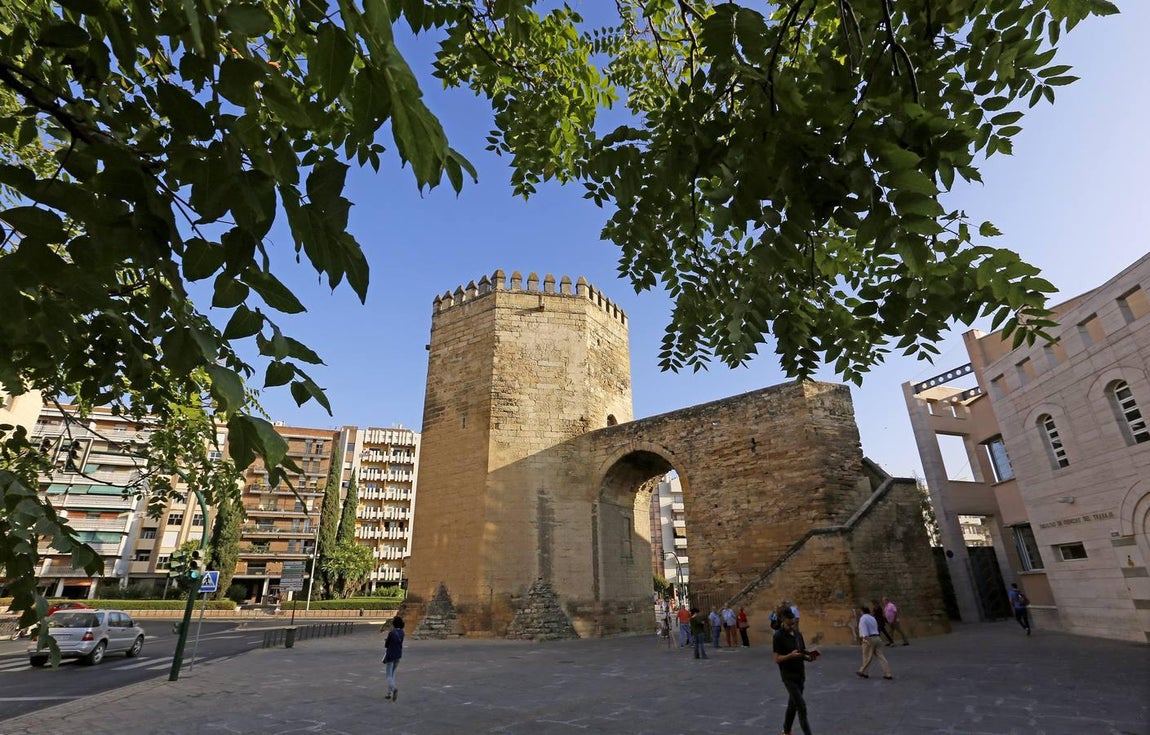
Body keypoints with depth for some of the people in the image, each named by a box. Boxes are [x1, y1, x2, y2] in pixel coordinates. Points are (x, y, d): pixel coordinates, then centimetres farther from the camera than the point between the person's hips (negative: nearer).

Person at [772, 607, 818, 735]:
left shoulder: (798, 634, 5)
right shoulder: (778, 636, -15)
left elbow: (803, 654, 11)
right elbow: (777, 659, -15)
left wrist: (810, 657, -10)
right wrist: (791, 655, -29)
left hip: (800, 674, 7)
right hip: (788, 675, -7)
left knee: (793, 704, 16)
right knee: (801, 706, -10)